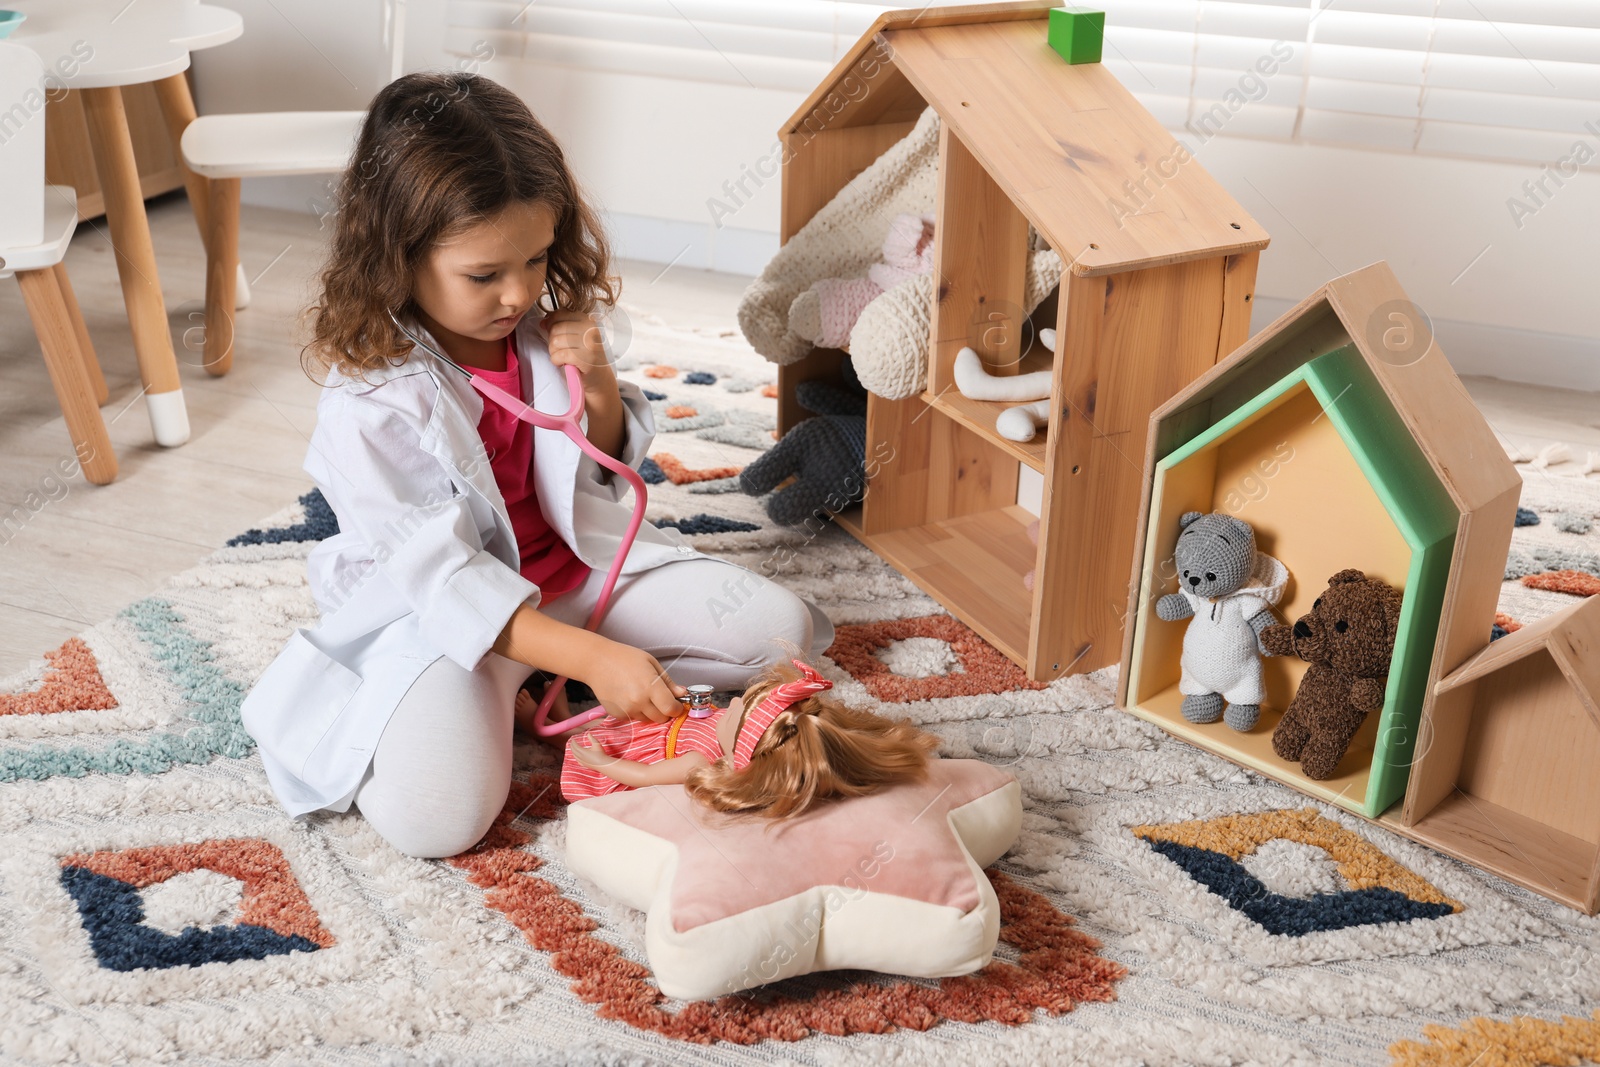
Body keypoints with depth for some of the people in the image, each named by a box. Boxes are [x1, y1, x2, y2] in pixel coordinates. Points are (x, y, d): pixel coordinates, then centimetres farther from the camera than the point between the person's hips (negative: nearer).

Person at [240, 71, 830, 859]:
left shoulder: (540, 330, -3)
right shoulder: (368, 404, -22)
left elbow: (609, 469, 11)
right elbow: (442, 575, -27)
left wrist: (597, 387, -12)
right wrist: (592, 657, -37)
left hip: (576, 566, 7)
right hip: (448, 613, -6)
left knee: (781, 628, -4)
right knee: (434, 812, -32)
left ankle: (534, 683, 1)